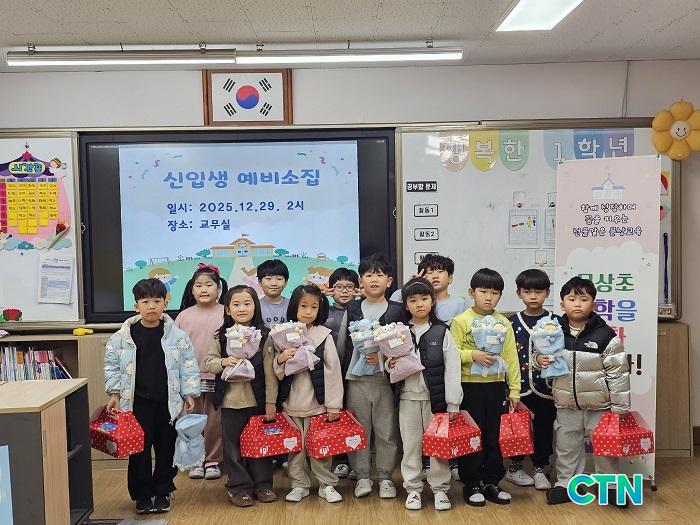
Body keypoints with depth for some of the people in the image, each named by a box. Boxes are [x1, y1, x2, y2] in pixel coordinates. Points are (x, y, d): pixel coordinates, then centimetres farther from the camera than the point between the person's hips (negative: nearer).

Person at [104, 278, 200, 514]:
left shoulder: (177, 336, -3)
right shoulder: (123, 336, -3)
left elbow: (188, 366, 2)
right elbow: (112, 366, 6)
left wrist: (189, 394, 0)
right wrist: (115, 393, 1)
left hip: (169, 402, 1)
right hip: (137, 402, 0)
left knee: (166, 448, 10)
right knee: (139, 449, 5)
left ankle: (162, 492, 26)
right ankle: (142, 495, 21)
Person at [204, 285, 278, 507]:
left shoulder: (265, 336, -4)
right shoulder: (222, 336, 0)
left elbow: (269, 371, -3)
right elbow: (209, 362, 4)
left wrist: (271, 401, -5)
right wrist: (223, 362, -18)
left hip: (258, 401, 0)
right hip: (230, 400, 1)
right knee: (233, 445, 8)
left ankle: (262, 484, 25)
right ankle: (238, 487, 21)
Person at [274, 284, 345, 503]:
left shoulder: (324, 335, -5)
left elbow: (333, 370, -5)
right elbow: (275, 371, 5)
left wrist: (334, 405, -5)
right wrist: (280, 360, -18)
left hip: (317, 403, -2)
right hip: (290, 402, 2)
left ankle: (327, 484, 21)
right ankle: (299, 485, 25)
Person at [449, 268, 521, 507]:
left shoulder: (504, 323, 5)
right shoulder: (461, 321, -5)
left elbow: (511, 358, 5)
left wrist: (514, 390, 4)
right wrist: (473, 355, -22)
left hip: (495, 386, 3)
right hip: (469, 386, -3)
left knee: (495, 436, 10)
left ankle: (491, 482, 23)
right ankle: (471, 484, 17)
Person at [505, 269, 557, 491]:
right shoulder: (512, 323, 3)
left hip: (545, 387, 0)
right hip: (520, 387, 0)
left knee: (544, 428, 7)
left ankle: (540, 470, 23)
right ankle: (515, 468, 23)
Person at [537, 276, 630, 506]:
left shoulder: (605, 335, -12)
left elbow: (618, 372, -9)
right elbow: (541, 354, 13)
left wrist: (620, 407, -9)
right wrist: (540, 359, -12)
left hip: (599, 404, -2)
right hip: (566, 404, 3)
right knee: (566, 445, 14)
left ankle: (609, 484, 29)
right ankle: (565, 483, 29)